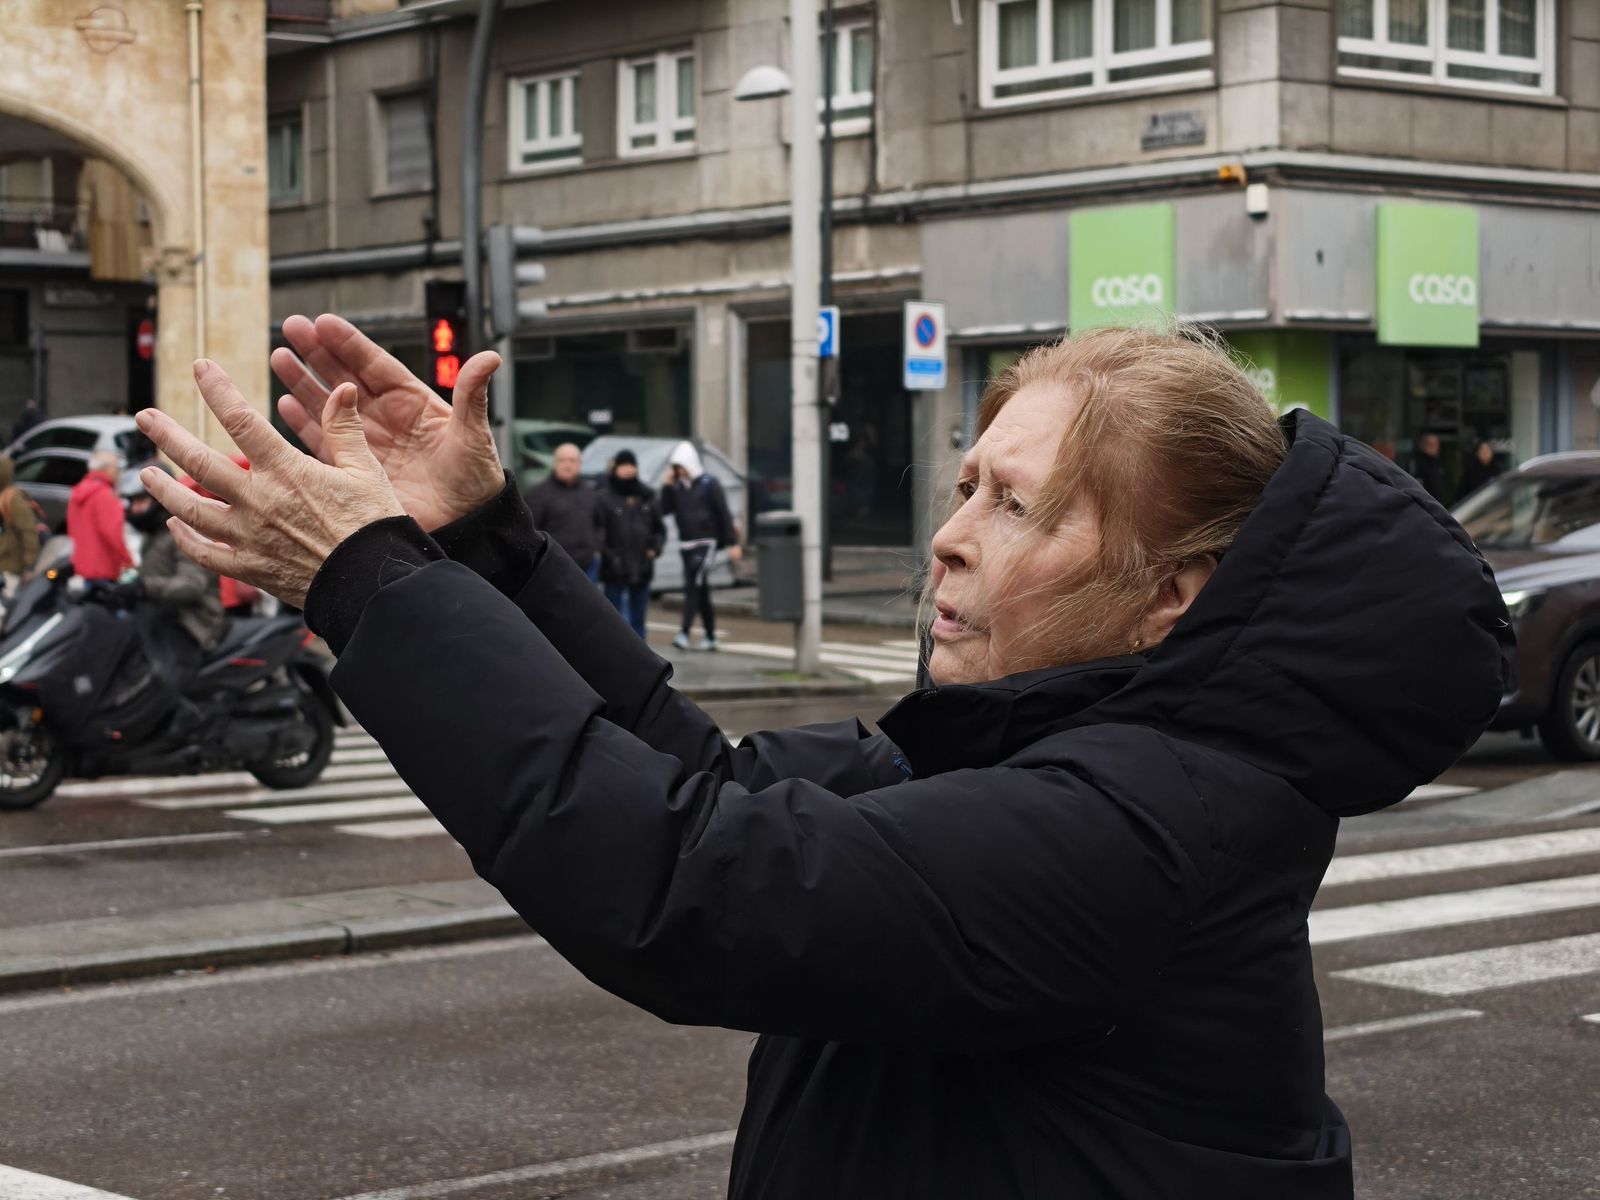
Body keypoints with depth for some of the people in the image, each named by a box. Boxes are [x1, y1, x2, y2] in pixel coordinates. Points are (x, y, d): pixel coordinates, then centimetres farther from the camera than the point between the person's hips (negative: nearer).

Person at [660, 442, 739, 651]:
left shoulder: (709, 484, -5)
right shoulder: (677, 487, 10)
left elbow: (724, 514, -7)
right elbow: (665, 509, 2)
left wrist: (732, 543, -10)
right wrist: (668, 486, -7)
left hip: (706, 543, -6)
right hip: (686, 545, 6)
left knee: (693, 586, -18)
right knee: (701, 591, 11)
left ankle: (684, 632, -24)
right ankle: (710, 637, 17)